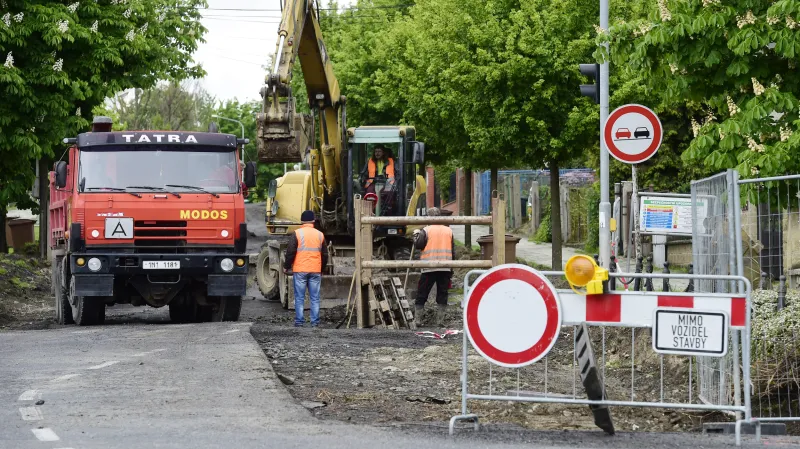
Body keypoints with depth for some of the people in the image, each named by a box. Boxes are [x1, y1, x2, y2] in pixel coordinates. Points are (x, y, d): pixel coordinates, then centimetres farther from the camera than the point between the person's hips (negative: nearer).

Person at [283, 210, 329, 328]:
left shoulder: (297, 233, -5)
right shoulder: (320, 235, 7)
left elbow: (290, 252, -7)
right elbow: (324, 255, 14)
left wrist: (286, 266, 5)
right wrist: (322, 268, 27)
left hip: (300, 270, -3)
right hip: (316, 271, 3)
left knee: (299, 298, 2)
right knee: (315, 298, 6)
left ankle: (299, 321, -1)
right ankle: (315, 322, 4)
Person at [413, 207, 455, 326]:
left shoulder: (426, 230, -4)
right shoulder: (449, 231, 7)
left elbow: (418, 245, -9)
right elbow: (453, 250, 8)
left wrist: (416, 235, 12)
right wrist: (451, 270, 14)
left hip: (429, 268, -2)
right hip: (445, 268, 2)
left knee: (421, 295, 6)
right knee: (442, 295, 7)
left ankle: (416, 319, 5)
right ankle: (440, 320, 3)